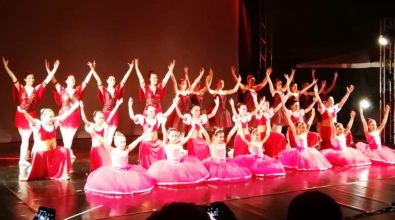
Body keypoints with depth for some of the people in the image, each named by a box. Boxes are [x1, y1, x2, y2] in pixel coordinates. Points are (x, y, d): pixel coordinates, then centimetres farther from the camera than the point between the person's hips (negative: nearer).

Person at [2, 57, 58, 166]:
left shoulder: (36, 89, -1)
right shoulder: (21, 88, -4)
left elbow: (47, 80, -3)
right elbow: (13, 78, -14)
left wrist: (54, 69, -8)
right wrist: (6, 67, -23)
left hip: (31, 116, 1)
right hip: (21, 115, -1)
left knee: (26, 138, 5)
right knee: (24, 138, 4)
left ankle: (23, 159, 11)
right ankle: (22, 159, 13)